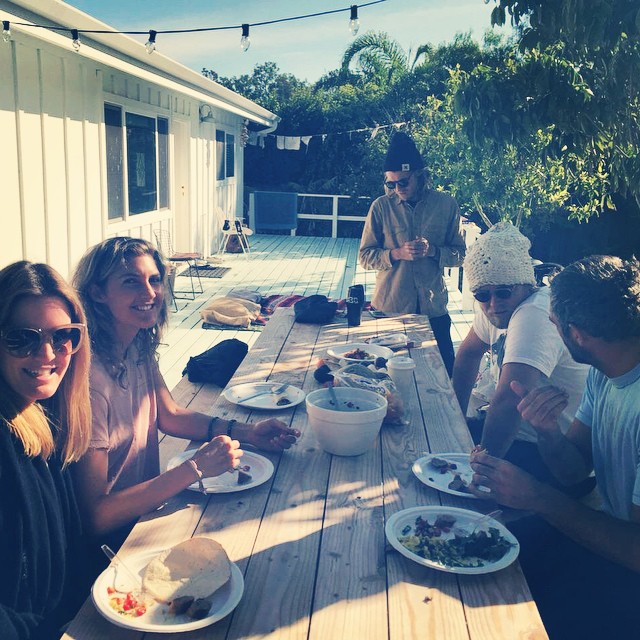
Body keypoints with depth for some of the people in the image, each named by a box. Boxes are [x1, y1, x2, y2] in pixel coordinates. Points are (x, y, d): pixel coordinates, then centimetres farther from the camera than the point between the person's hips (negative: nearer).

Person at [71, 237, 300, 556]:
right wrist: (195, 468, -27)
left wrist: (247, 432, -2)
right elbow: (95, 516, -26)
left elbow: (170, 416, 12)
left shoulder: (139, 348, -2)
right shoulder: (91, 379, -28)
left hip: (147, 503, 7)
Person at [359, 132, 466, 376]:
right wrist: (398, 253, -17)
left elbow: (460, 255, 3)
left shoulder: (446, 205, 0)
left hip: (433, 307, 1)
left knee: (445, 372, 9)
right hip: (389, 306, 0)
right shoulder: (381, 207, -2)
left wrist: (433, 251, -16)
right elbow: (365, 256, 0)